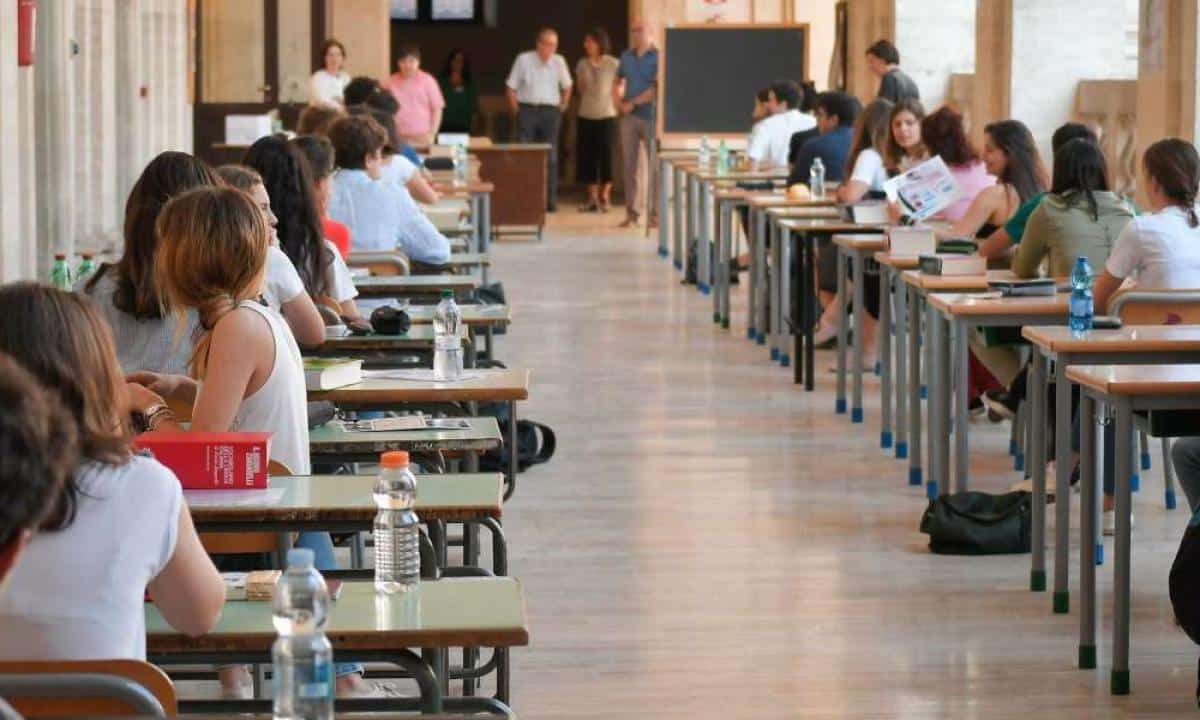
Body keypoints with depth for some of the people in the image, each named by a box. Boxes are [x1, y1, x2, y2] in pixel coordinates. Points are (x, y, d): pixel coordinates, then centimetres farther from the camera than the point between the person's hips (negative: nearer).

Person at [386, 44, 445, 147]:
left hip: (422, 138, -1)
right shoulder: (391, 82, 5)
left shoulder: (427, 81, 1)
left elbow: (437, 109, 3)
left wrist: (432, 134, -5)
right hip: (398, 138, 1)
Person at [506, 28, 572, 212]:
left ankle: (550, 199, 9)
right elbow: (511, 87, 1)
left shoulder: (558, 62, 3)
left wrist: (562, 107, 9)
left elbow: (567, 86, 16)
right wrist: (516, 109, -2)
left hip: (550, 112, 2)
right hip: (528, 109, -2)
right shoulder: (524, 60, -4)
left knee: (550, 157, 4)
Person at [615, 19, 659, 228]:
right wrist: (617, 102, 5)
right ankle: (632, 212, 11)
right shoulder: (626, 56, 11)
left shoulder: (659, 57, -6)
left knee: (654, 166, -1)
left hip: (651, 116, -5)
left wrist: (632, 103, -12)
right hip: (628, 117, 5)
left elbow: (656, 88, -14)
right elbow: (618, 82, 23)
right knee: (629, 165, 5)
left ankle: (654, 213, 2)